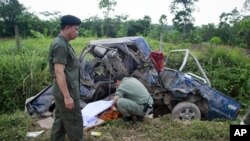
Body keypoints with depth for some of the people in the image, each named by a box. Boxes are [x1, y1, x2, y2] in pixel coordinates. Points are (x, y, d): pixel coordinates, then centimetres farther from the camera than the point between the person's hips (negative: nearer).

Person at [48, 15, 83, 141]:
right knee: (75, 122, 1)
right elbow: (59, 72, -25)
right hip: (67, 91, -10)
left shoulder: (62, 43, 13)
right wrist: (67, 96, -26)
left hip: (62, 91, 10)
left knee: (60, 120, 18)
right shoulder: (60, 45, -19)